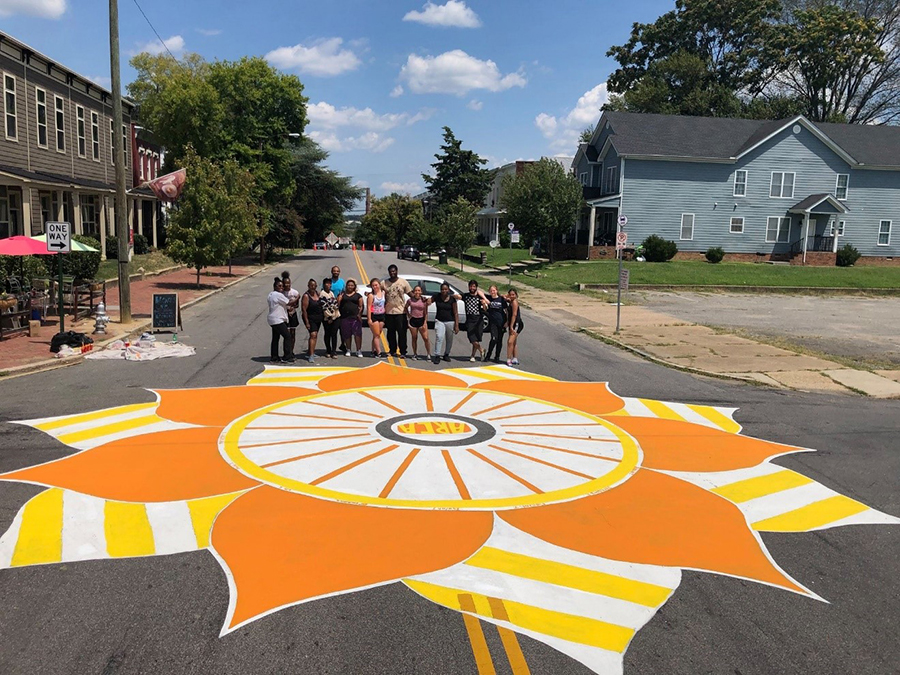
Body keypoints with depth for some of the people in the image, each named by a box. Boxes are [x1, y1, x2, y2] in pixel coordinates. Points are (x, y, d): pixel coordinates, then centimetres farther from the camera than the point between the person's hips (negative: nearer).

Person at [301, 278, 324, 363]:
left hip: (318, 318, 8)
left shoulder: (317, 293, 5)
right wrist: (307, 322, -20)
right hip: (310, 318, -8)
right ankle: (311, 356, -22)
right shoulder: (306, 296, -15)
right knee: (313, 335, -18)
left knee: (314, 335, 15)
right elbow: (304, 309, -16)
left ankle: (309, 352, 30)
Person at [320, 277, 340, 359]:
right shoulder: (321, 294, -7)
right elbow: (323, 307, -12)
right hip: (327, 318, -5)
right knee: (328, 334, 6)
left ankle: (334, 351, 3)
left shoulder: (332, 293, 15)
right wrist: (329, 317, -12)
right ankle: (328, 351, 17)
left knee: (334, 334, 1)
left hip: (336, 316, 5)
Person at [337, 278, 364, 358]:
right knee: (347, 334, 4)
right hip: (345, 317, 1)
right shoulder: (342, 295, 13)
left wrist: (359, 314, -6)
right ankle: (348, 350, 16)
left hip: (355, 317, -1)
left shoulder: (358, 295, 11)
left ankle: (359, 350, -3)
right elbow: (338, 305, 5)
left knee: (357, 334, -8)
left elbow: (361, 306, 7)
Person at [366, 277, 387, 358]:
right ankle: (379, 352, -7)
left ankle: (374, 351, 15)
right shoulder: (371, 295, -10)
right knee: (377, 335, -5)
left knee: (377, 335, 9)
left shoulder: (383, 292, 5)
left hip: (381, 315, 5)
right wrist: (369, 319, -16)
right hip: (374, 316, -5)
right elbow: (368, 307, -12)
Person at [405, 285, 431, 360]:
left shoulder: (424, 301, -3)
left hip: (421, 320, -1)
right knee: (414, 338, 9)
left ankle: (428, 354, 5)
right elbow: (406, 307, 20)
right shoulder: (410, 300, 0)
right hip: (413, 320, 1)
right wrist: (408, 314, 7)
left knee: (426, 338, -6)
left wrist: (425, 323, -6)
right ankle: (415, 354, 20)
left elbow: (426, 313, -1)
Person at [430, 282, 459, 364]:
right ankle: (437, 355, -13)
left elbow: (456, 313, -4)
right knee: (439, 337, -16)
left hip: (450, 321, 0)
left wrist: (457, 325, -8)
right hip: (439, 321, 0)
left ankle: (446, 354, 29)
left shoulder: (452, 299, -6)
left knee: (449, 340, 11)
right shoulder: (436, 296, -2)